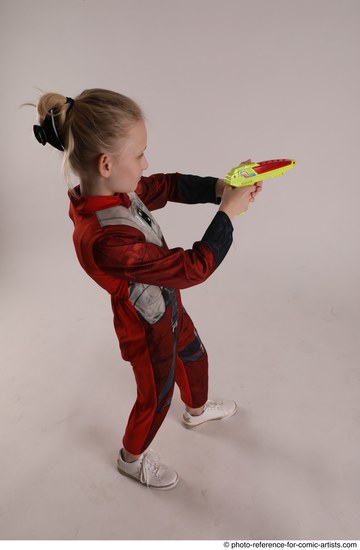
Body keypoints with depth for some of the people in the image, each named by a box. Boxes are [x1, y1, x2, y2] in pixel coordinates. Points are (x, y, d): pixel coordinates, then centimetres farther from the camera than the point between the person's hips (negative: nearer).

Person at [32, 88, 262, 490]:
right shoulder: (109, 239, -42)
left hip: (165, 305, 8)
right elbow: (192, 268, -34)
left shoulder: (111, 191, -16)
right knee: (156, 397, 20)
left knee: (194, 355, 31)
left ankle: (198, 409, 64)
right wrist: (228, 212, -25)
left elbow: (167, 186, 0)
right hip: (148, 328, -8)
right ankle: (131, 458, 52)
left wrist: (218, 187, -15)